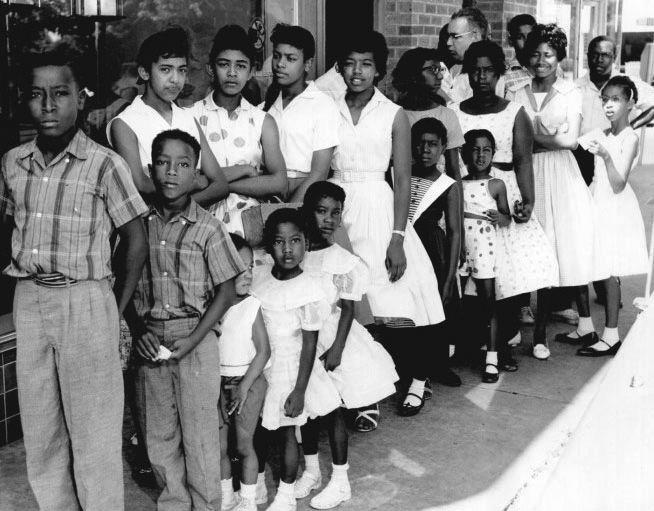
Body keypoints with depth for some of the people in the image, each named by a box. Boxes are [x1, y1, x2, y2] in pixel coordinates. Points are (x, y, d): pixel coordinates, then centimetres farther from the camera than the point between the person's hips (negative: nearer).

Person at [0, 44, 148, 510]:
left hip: (85, 301, -5)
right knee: (40, 428, 13)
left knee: (93, 430, 2)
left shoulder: (103, 164, -9)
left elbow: (136, 241, -4)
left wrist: (116, 310, -3)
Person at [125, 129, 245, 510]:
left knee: (200, 432, 4)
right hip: (150, 341, 3)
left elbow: (225, 292, -4)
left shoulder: (207, 227, -6)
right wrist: (138, 331, -6)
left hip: (195, 340, -3)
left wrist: (192, 340, -11)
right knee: (158, 434, 12)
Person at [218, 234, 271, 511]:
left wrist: (244, 386, -14)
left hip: (247, 381, -3)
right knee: (219, 445, 9)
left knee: (243, 444, 3)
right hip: (217, 383, 3)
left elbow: (263, 351, -9)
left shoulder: (251, 306, -9)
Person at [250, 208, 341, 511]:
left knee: (286, 432, 8)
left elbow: (310, 345, -14)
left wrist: (299, 390, -13)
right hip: (258, 367, 4)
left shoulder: (308, 290, -19)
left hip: (288, 370, -4)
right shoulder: (257, 275, -6)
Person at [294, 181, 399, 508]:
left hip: (330, 340, -4)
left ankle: (340, 481, 16)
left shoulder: (344, 261, -10)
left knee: (332, 410, 3)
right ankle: (311, 471, 32)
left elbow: (348, 309, -10)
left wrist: (337, 348, -16)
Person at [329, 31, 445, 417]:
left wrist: (398, 238, -9)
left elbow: (403, 179, -1)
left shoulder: (394, 115, 1)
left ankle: (418, 380, 17)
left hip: (378, 210, -2)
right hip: (337, 211, 2)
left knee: (392, 304, -5)